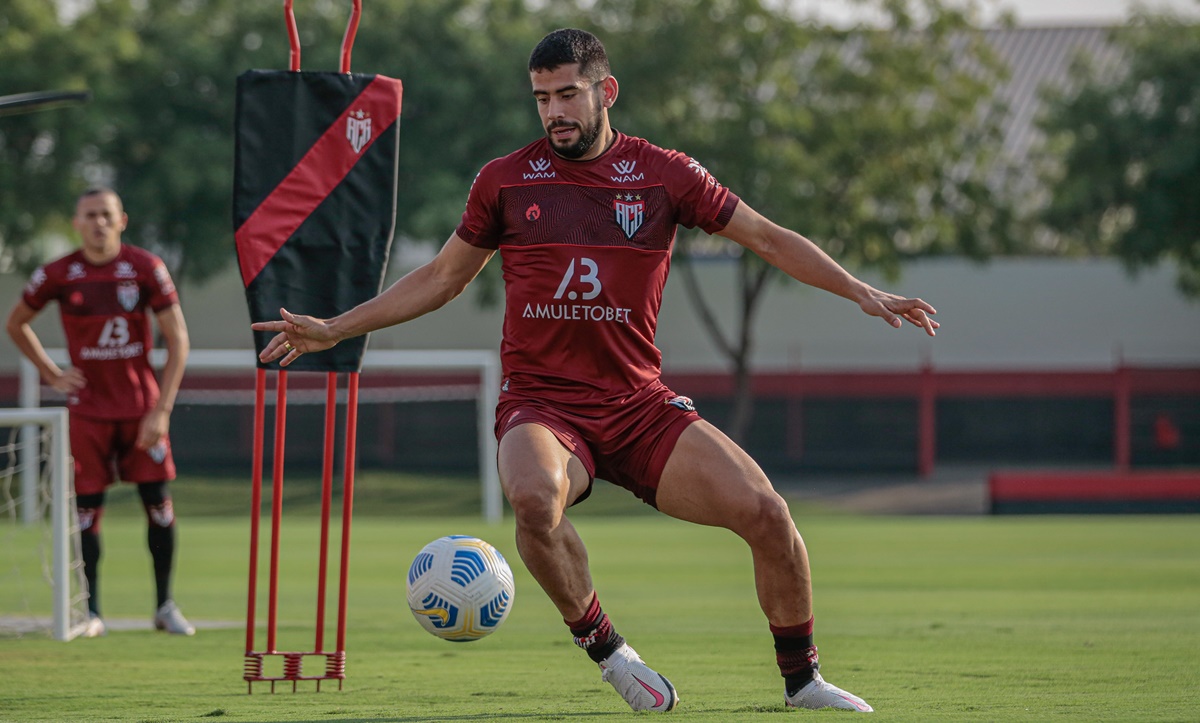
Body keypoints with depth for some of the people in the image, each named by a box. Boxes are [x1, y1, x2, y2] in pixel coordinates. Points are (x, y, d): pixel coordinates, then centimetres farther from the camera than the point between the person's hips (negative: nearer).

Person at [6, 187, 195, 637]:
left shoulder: (146, 268, -6)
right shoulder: (58, 274, -4)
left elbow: (177, 339, -5)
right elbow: (16, 324, 13)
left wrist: (162, 410, -11)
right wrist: (51, 375, 2)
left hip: (141, 405, 0)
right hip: (88, 409, 0)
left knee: (158, 499, -2)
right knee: (88, 505, -2)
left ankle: (165, 606, 9)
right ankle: (91, 612, 6)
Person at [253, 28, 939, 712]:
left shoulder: (663, 173, 4)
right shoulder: (505, 181, 6)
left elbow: (766, 236, 11)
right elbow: (442, 278, 17)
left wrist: (860, 291, 2)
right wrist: (333, 330, 15)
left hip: (641, 405, 1)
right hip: (541, 406, -1)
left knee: (765, 511, -15)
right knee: (536, 500, -37)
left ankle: (802, 679, 8)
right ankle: (606, 650, -14)